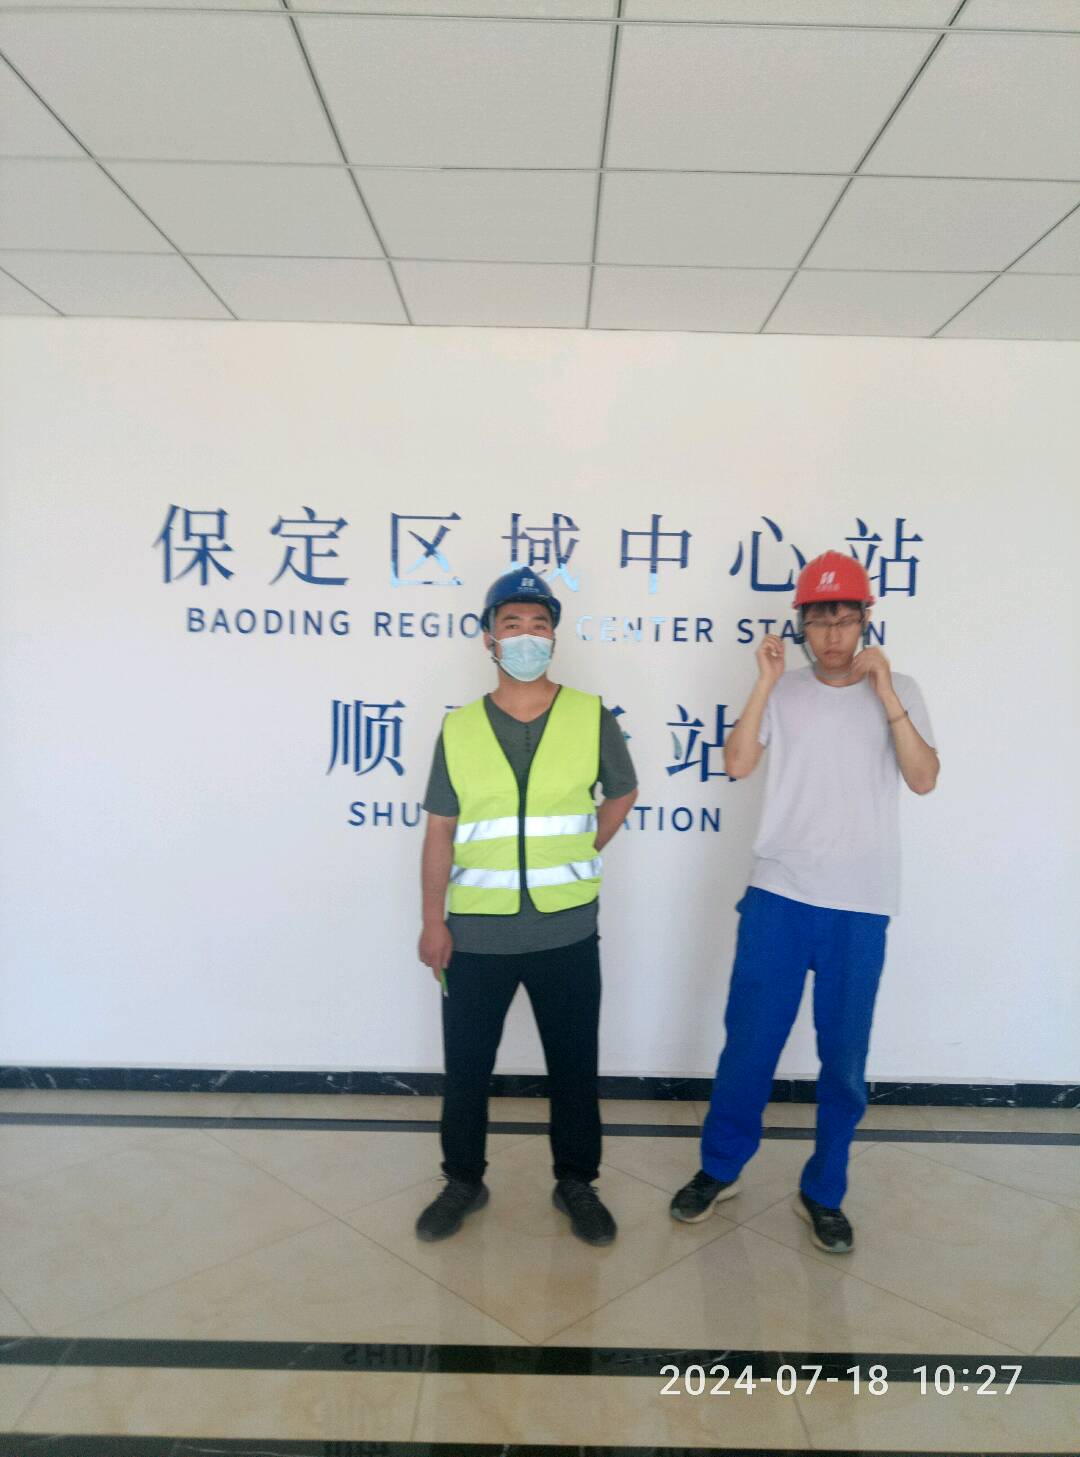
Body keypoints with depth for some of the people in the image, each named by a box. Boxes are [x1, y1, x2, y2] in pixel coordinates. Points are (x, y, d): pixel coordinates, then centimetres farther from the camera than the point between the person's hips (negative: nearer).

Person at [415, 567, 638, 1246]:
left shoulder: (592, 718, -3)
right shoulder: (459, 728, -1)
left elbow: (623, 794, 14)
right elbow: (441, 830, 2)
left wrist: (579, 855, 4)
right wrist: (433, 922, -2)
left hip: (567, 930, 0)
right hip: (476, 932, 1)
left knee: (574, 1065, 12)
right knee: (466, 1066, 13)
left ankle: (577, 1183, 34)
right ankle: (464, 1182, 35)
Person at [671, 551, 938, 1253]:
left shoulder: (899, 691, 3)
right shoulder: (784, 691, 3)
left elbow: (923, 780, -10)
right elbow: (737, 763, -9)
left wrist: (885, 695, -17)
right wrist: (766, 681, -12)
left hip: (859, 909, 0)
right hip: (777, 896, 0)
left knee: (845, 1060, 9)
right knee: (749, 1044, 8)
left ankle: (824, 1193, 29)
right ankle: (720, 1169, 29)